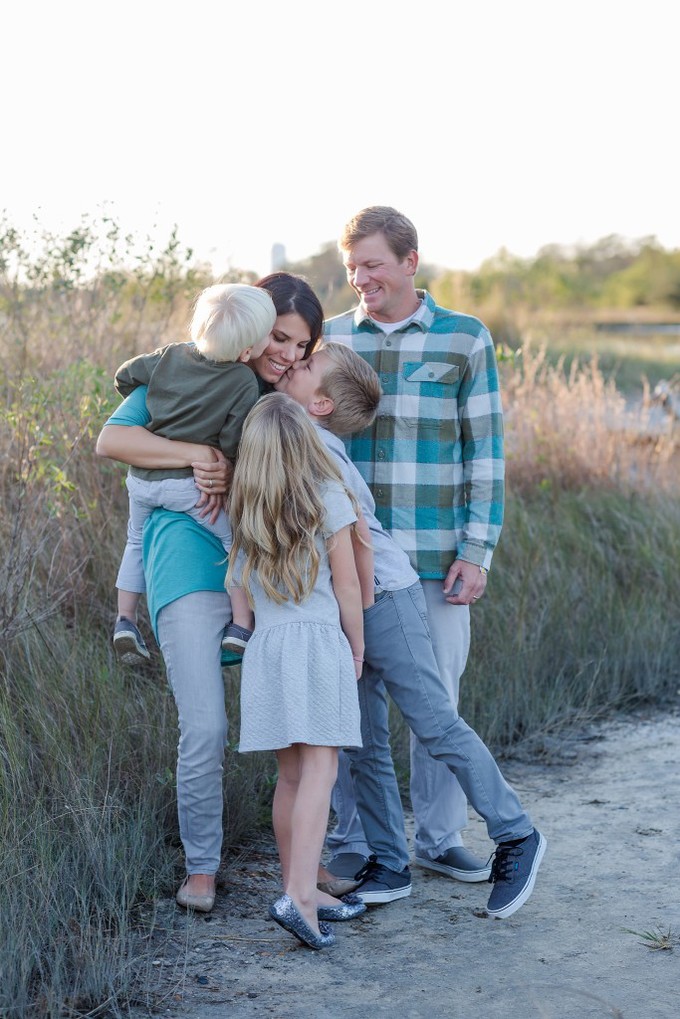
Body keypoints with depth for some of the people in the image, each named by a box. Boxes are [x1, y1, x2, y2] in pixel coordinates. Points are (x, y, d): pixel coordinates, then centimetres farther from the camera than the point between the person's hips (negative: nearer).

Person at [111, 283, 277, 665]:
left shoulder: (170, 355, 3)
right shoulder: (245, 383, -13)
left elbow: (125, 376, 18)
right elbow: (231, 446, -13)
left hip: (142, 478, 6)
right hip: (190, 485, -6)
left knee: (137, 541, 28)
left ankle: (126, 620, 30)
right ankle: (240, 625, -3)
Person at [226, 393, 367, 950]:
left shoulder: (244, 512, 10)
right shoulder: (329, 497, -2)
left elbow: (238, 591, 12)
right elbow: (347, 584, -2)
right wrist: (357, 649, 8)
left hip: (264, 649, 5)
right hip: (320, 641, -5)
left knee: (290, 775, 11)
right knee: (319, 769, -8)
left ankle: (301, 890, 19)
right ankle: (298, 896, -19)